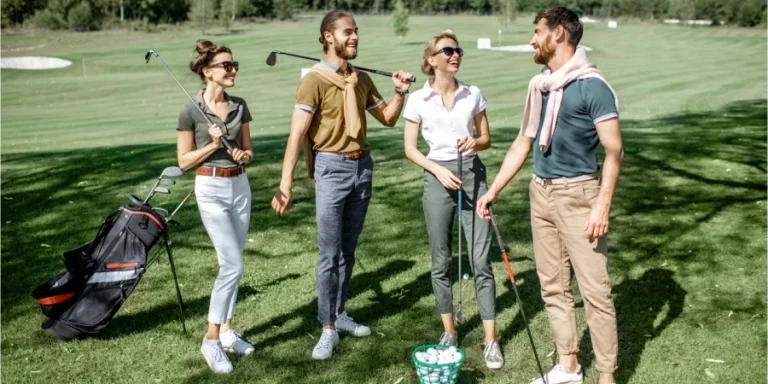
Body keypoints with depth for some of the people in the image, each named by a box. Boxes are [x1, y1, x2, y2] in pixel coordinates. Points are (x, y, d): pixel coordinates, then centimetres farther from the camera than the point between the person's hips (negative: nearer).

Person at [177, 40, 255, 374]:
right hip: (211, 189, -5)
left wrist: (244, 154, -8)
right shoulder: (191, 111, -9)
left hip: (240, 186, 6)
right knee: (232, 265, -11)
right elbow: (183, 161, -5)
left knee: (231, 264, 10)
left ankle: (226, 330, 23)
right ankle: (211, 339, 2)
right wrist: (213, 145, -18)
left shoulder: (239, 105, 5)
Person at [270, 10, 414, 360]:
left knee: (348, 249, 13)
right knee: (329, 254, -3)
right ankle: (328, 329, 5)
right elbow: (296, 134, -17)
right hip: (332, 168, -6)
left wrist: (400, 93, 0)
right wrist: (286, 183, -25)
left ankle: (339, 314, 25)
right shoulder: (314, 80, -10)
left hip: (363, 165, 6)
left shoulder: (361, 79, 10)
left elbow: (387, 118, 19)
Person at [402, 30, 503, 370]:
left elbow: (486, 138, 11)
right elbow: (410, 148, 1)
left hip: (473, 174, 1)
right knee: (441, 261, 7)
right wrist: (438, 171, -13)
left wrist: (475, 142, -12)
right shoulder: (418, 99, -2)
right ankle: (449, 331, 23)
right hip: (438, 178, -1)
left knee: (481, 261, -3)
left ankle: (490, 339, 4)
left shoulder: (473, 94, 3)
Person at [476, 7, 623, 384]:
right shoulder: (538, 85, 11)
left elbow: (614, 150, -13)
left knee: (594, 289, -4)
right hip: (540, 193, 7)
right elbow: (522, 144, 17)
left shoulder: (592, 85, -11)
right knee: (553, 286, 12)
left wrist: (602, 205, -21)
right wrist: (493, 190, 14)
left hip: (578, 194, -7)